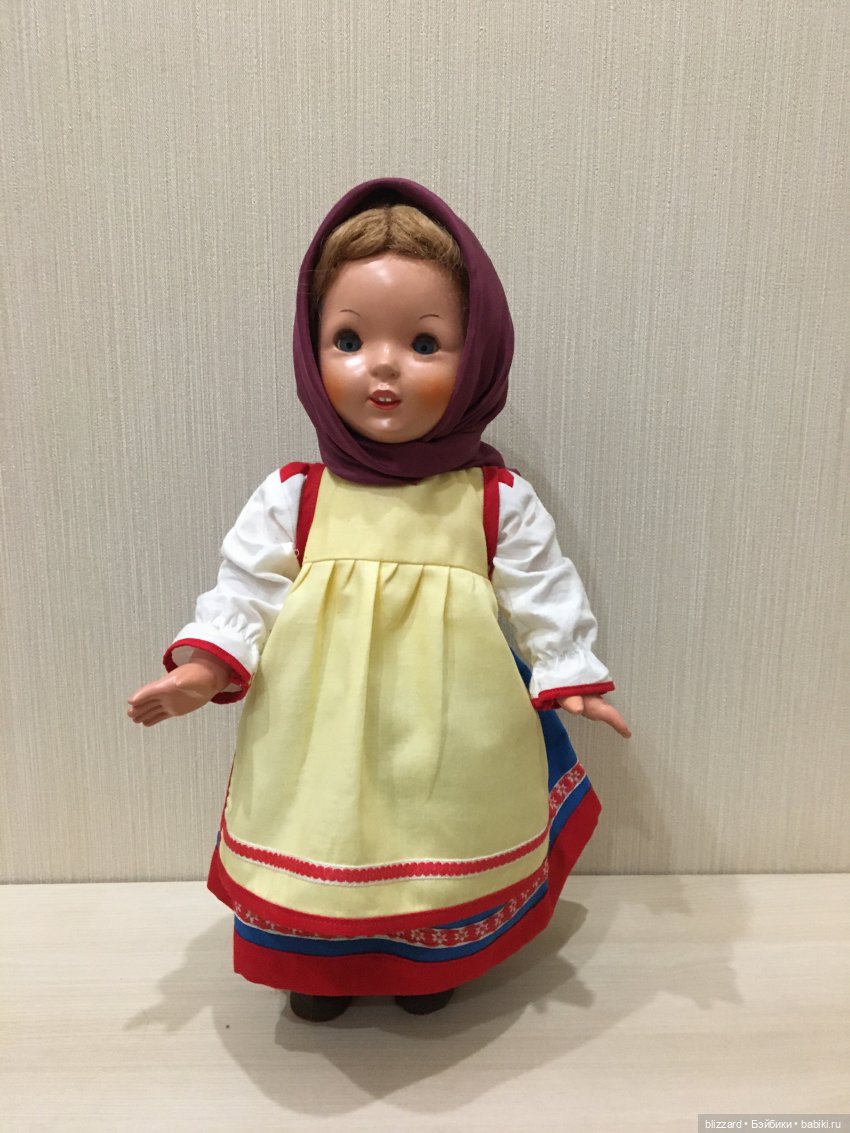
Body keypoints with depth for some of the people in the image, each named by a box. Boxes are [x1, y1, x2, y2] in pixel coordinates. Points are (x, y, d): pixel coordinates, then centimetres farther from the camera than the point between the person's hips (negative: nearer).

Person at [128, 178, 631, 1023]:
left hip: (454, 752, 0)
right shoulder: (290, 500, -8)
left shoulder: (497, 502, -8)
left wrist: (571, 680, -6)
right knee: (317, 849, 16)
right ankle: (316, 959, 48)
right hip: (322, 747, 1)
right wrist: (202, 667, -14)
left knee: (443, 856, 19)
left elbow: (547, 600, -1)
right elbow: (242, 593, -2)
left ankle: (430, 959, 50)